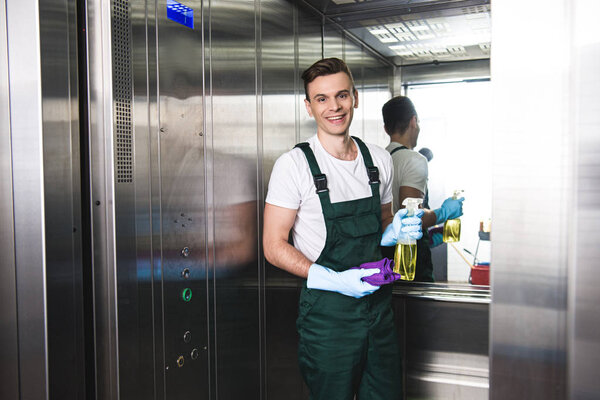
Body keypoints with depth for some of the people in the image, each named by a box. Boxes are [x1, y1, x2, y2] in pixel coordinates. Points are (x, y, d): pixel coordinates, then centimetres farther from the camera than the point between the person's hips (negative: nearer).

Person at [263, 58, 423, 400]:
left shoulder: (380, 159, 6)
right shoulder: (294, 165, -10)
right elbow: (274, 247, -10)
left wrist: (396, 231, -5)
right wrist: (334, 280, -21)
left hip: (379, 305, 5)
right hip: (328, 311, -4)